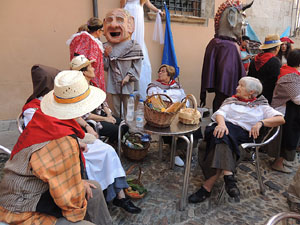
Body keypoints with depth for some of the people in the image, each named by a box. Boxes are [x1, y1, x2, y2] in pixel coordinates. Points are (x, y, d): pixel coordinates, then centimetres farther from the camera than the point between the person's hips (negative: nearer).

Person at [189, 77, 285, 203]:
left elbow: (281, 119, 8)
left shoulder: (261, 106, 23)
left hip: (242, 133, -2)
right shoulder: (231, 100, 29)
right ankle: (229, 176, -43)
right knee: (222, 136, -35)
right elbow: (220, 113, 9)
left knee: (222, 140, -35)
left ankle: (207, 186, -37)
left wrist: (261, 123, -11)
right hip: (224, 127, 2)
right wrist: (222, 123, -16)